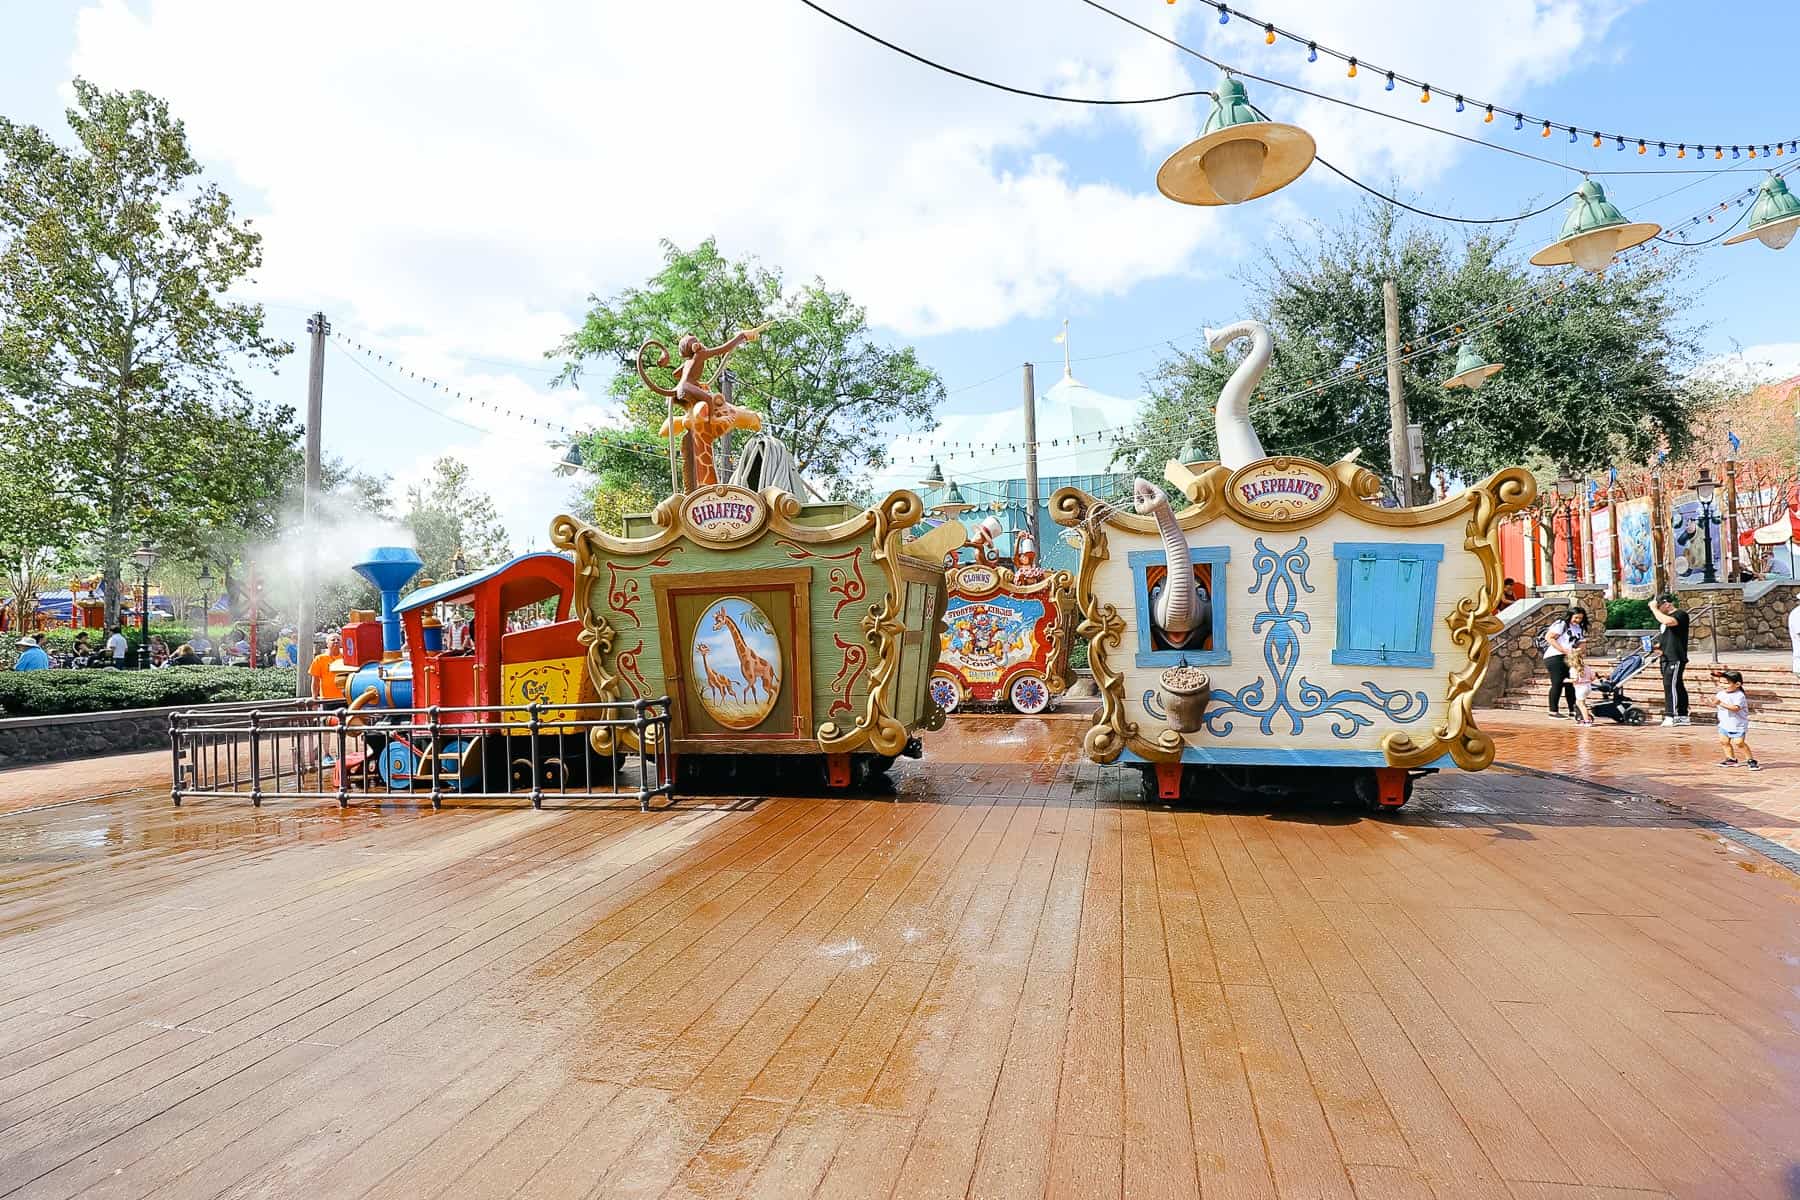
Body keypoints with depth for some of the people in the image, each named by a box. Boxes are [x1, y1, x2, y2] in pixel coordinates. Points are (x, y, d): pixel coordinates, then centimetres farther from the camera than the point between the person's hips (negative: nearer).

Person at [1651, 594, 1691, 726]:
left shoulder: (1681, 615, -9)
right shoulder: (1666, 616, 18)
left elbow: (1668, 621, -31)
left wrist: (1654, 608, -21)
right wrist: (1659, 645, 13)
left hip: (1676, 658, -9)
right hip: (1667, 658, 9)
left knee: (1670, 685, -15)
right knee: (1678, 686, 12)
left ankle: (1670, 716, -17)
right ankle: (1683, 716, 17)